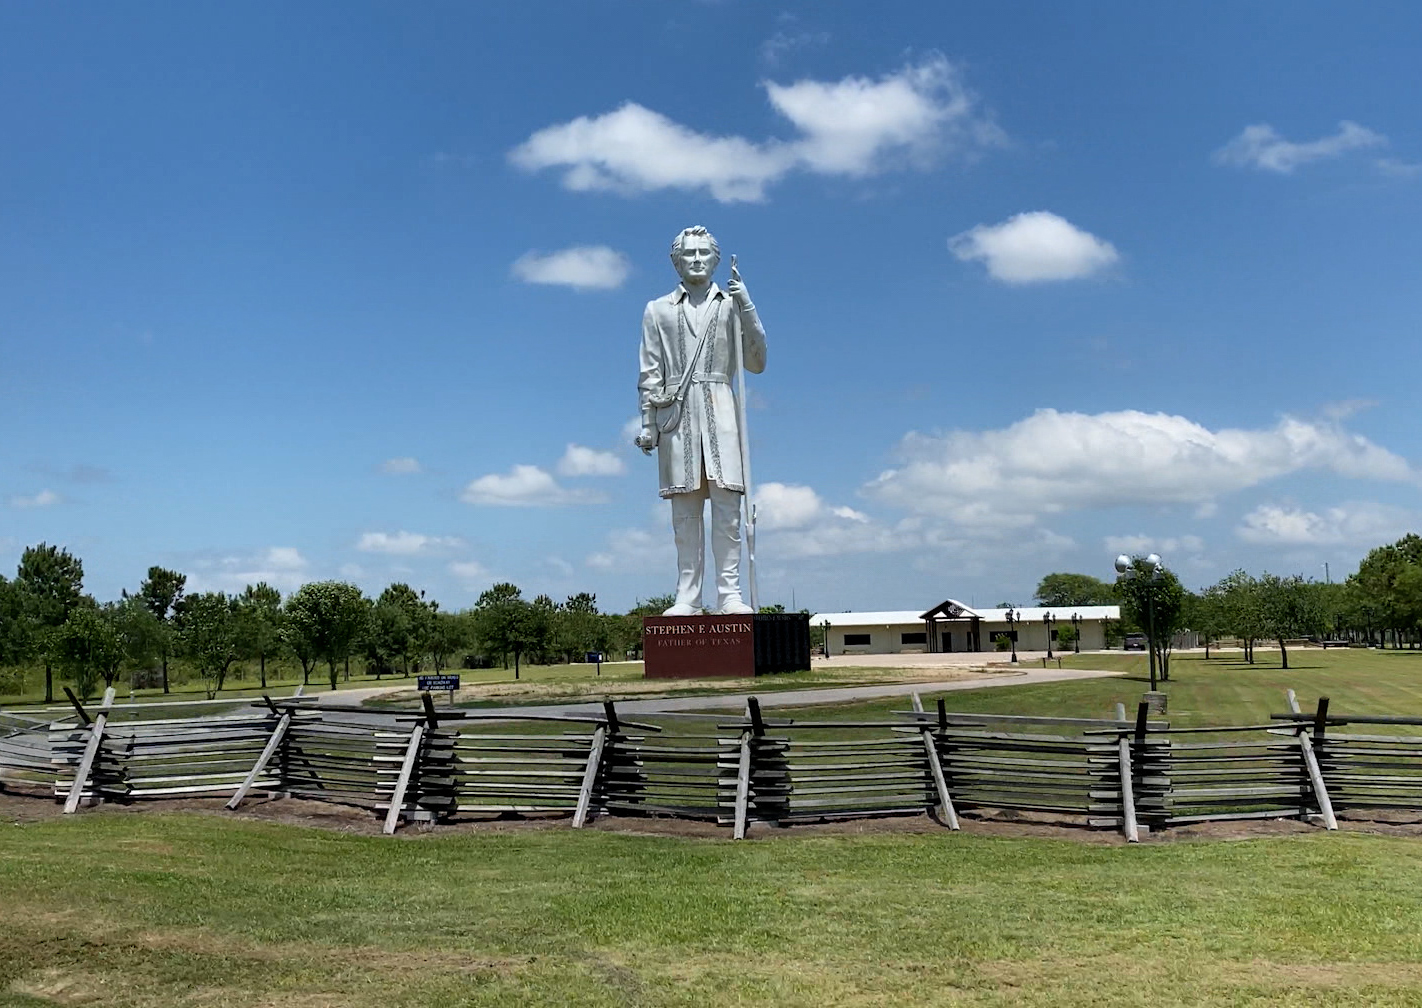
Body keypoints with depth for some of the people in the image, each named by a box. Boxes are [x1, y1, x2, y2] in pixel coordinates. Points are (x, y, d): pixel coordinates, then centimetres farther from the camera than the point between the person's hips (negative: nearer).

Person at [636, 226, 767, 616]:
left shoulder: (732, 305, 16)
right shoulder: (658, 310, 16)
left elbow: (756, 363, 8)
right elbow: (650, 374, 12)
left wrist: (746, 307, -1)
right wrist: (647, 423, 3)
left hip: (720, 411, 0)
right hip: (677, 412, 0)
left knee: (727, 503, -8)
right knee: (685, 509, -2)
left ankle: (729, 594, -7)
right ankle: (687, 597, -1)